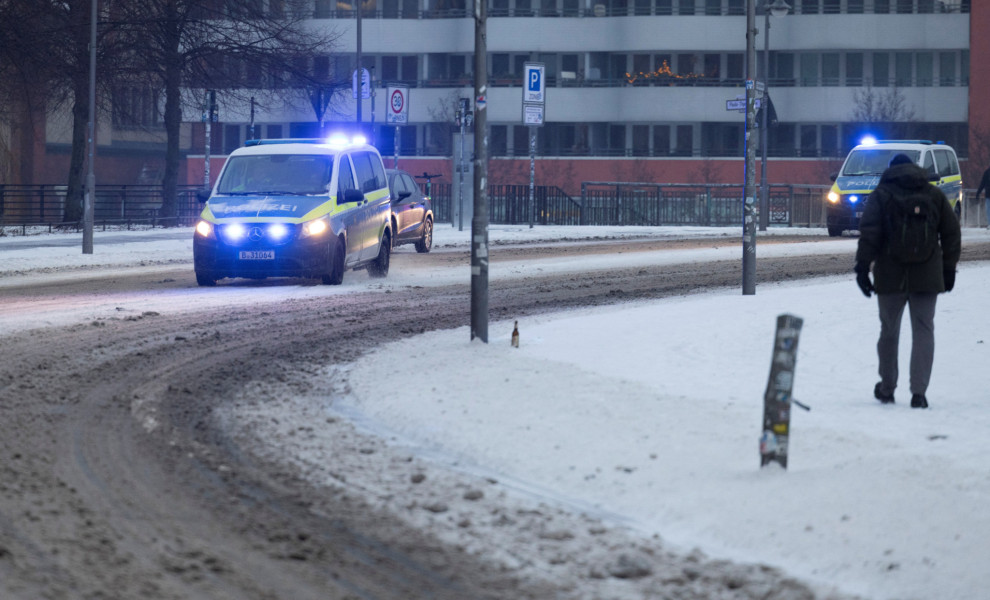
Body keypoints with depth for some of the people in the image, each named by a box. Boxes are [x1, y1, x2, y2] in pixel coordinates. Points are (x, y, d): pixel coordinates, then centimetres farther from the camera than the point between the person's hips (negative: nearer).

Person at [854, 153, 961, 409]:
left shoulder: (881, 195, 1)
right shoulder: (935, 195, 9)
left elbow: (868, 234, -8)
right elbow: (952, 232, 10)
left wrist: (862, 267, -8)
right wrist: (949, 268, 16)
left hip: (891, 277, -1)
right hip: (927, 277, 1)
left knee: (889, 331, 13)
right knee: (923, 332, 1)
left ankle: (887, 388, 22)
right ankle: (919, 391, -11)